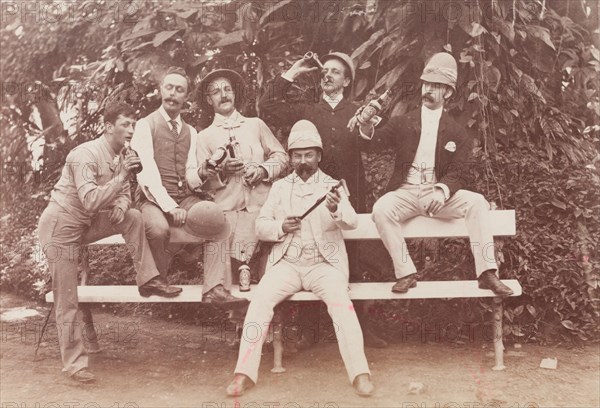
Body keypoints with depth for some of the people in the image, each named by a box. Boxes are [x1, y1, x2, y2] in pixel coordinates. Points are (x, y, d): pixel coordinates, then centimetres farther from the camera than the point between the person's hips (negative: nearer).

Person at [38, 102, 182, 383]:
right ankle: (74, 363, 5)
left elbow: (124, 194, 6)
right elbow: (90, 202, -31)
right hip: (59, 227, -7)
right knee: (67, 300, -4)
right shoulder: (85, 155, -23)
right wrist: (122, 176, -33)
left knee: (132, 218, -7)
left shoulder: (120, 157, 1)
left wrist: (120, 206, -16)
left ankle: (147, 281, -2)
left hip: (85, 223, 7)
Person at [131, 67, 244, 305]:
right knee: (159, 229, -35)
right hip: (154, 200, -5)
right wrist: (170, 207, -20)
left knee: (218, 219, -21)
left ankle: (215, 289, -25)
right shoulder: (146, 125, 3)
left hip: (186, 198, 5)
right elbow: (146, 171, -9)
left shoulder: (191, 132, 19)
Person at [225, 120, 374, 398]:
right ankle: (244, 373, -20)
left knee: (340, 301, -30)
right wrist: (281, 227, -11)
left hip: (324, 263, -1)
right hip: (287, 262, 2)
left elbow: (351, 222, -8)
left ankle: (360, 373, -25)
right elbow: (260, 225, 11)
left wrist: (337, 210, -31)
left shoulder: (331, 185, 8)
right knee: (260, 299, -25)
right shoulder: (280, 187, 14)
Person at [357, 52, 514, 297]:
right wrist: (366, 126, -23)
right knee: (381, 209, -32)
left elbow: (459, 174, -1)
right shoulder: (402, 123, 13)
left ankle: (487, 273, -25)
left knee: (477, 202, -27)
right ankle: (405, 273, -24)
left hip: (439, 194, 0)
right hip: (405, 193, 0)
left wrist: (442, 191, -25)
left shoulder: (457, 134, 9)